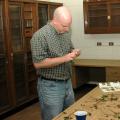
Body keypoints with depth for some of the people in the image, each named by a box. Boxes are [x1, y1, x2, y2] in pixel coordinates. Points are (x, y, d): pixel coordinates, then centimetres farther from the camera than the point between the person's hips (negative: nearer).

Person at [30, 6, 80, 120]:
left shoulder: (65, 33, 5)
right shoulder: (40, 35, -19)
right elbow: (38, 63, -22)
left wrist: (74, 53, -6)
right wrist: (63, 59, -24)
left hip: (67, 82, 7)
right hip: (50, 86, -7)